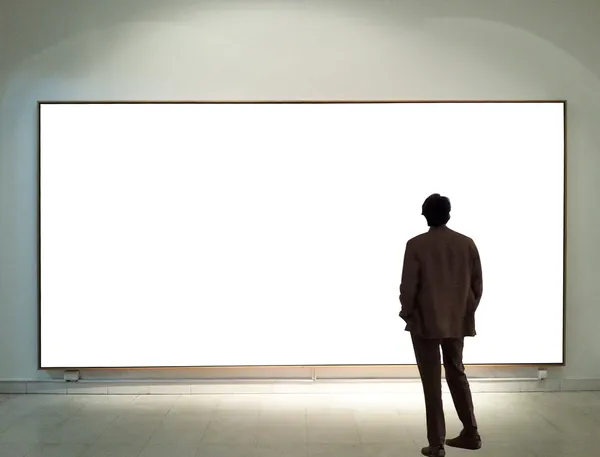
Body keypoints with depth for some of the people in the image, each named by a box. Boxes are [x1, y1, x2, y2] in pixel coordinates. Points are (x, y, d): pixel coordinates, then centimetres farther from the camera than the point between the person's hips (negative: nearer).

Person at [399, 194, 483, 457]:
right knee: (457, 373, 20)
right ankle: (470, 434, 27)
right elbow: (477, 284, 4)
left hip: (425, 322, -4)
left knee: (432, 381, 3)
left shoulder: (416, 245, -11)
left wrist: (406, 313, 3)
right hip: (458, 321, 4)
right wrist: (468, 311, 16)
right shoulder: (467, 243, 1)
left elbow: (408, 286, -12)